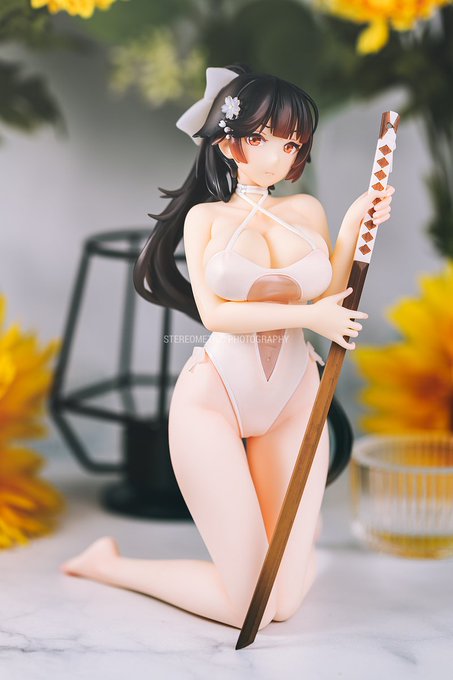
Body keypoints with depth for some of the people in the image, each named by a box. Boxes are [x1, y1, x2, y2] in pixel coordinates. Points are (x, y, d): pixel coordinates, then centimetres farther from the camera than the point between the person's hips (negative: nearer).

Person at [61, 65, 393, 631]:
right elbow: (215, 312, -10)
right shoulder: (205, 216, 3)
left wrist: (351, 229, -2)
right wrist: (307, 316, -10)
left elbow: (330, 302, 4)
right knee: (251, 607, -9)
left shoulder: (307, 211, 10)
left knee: (287, 599, 3)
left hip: (294, 398, 4)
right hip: (214, 396, -3)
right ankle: (107, 564, 17)